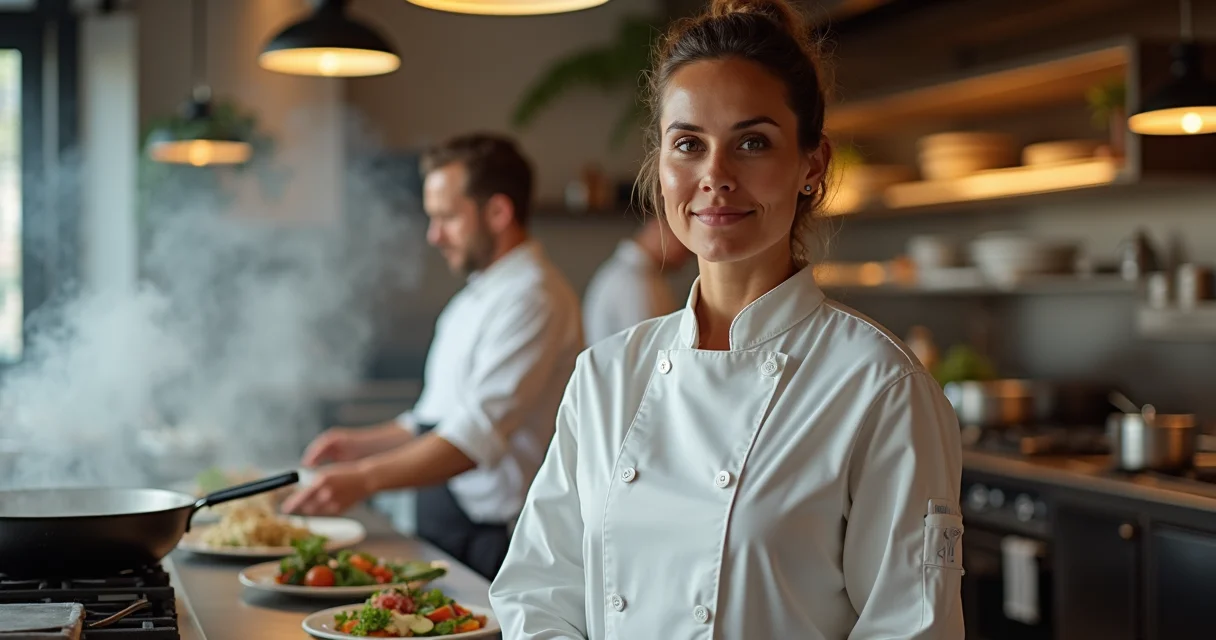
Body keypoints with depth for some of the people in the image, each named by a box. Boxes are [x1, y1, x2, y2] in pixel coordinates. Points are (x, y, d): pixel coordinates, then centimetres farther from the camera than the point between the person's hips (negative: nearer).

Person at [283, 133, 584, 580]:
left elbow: (478, 435, -25)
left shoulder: (533, 300, -15)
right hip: (441, 533, 8)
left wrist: (366, 478, -30)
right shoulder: (473, 301, 18)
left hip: (490, 548, -8)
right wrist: (363, 443, 12)